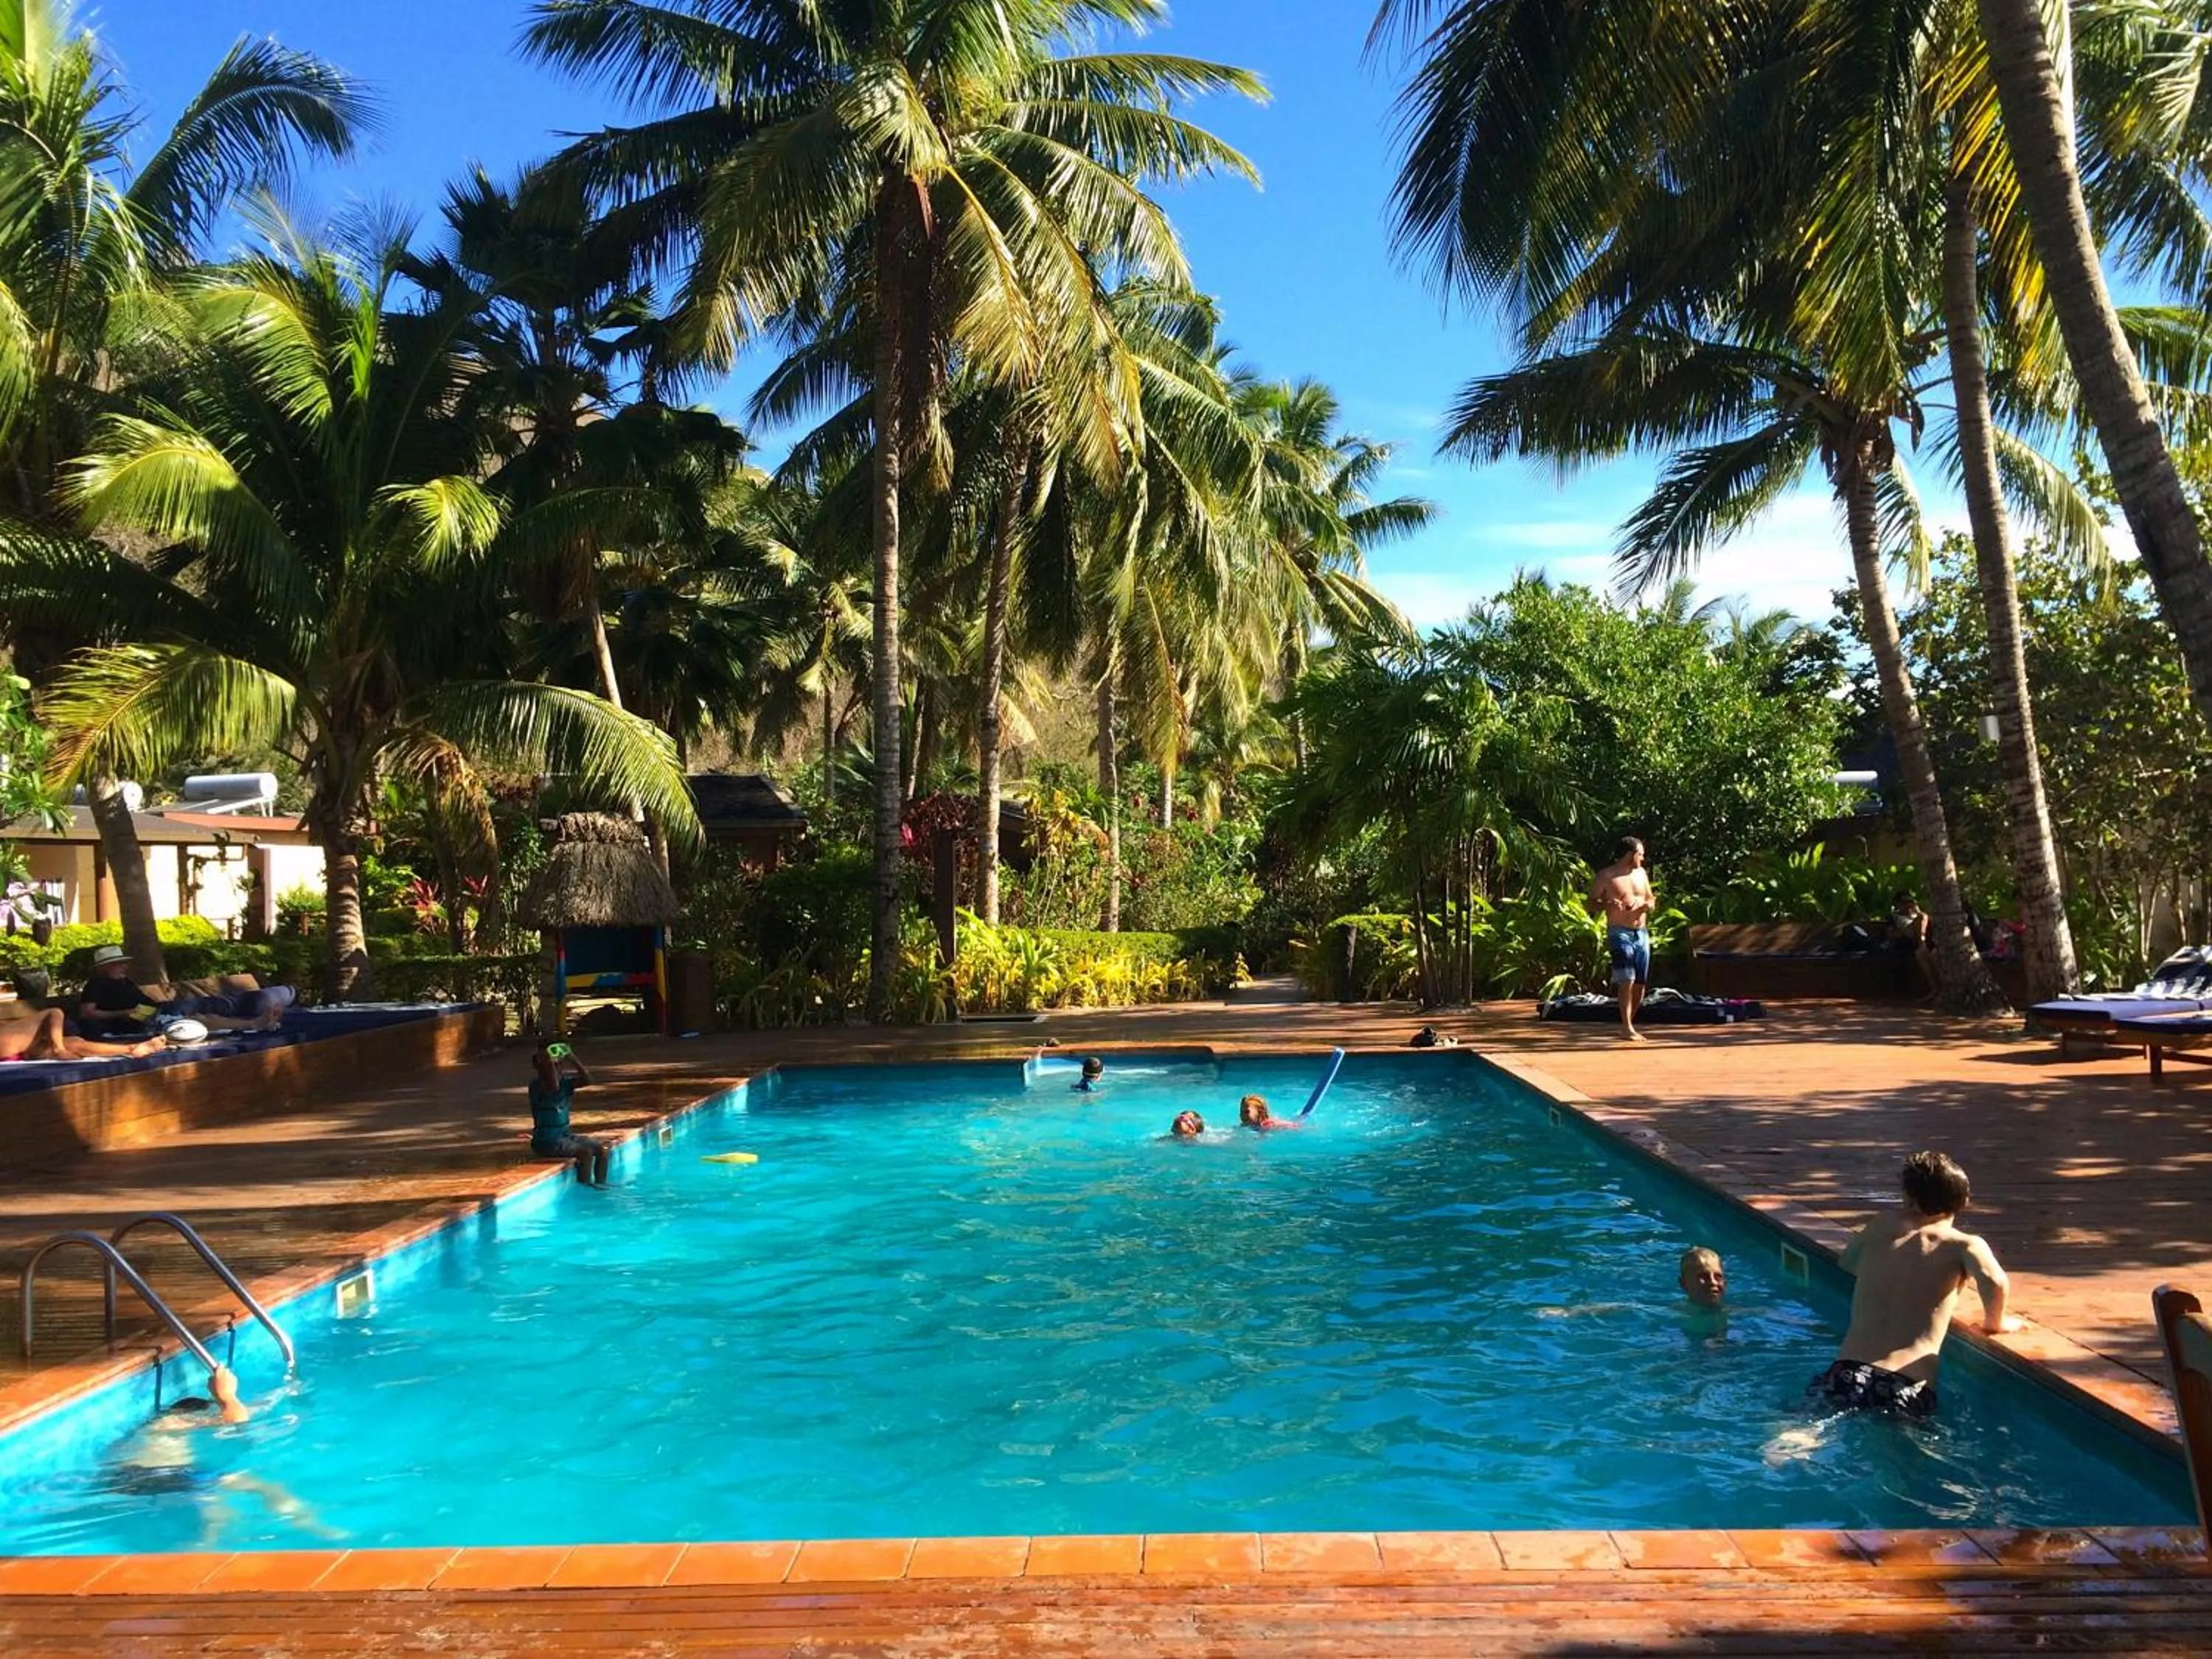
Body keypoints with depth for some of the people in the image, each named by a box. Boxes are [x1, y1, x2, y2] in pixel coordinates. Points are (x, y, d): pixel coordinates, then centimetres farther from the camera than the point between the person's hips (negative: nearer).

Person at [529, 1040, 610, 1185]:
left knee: (602, 1148, 0)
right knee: (586, 1152, -24)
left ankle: (600, 1184, 10)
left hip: (565, 1135, 8)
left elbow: (587, 1080, -3)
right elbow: (554, 1087, -39)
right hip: (547, 1141, -8)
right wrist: (549, 1062, -33)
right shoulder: (537, 1085, -18)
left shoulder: (564, 1082, 5)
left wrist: (573, 1059, -8)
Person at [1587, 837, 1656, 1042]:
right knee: (1627, 980, -14)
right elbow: (1592, 902, -3)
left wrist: (1649, 905, -1)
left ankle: (1630, 1023, 19)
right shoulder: (1606, 875, -3)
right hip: (1620, 933, -6)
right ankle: (1627, 1028, -9)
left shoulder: (1641, 873, 15)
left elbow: (1650, 899, 23)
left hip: (1642, 933, 6)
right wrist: (1608, 905, -23)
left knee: (1641, 982, 5)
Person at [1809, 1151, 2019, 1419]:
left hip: (1845, 1378, 2)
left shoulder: (1880, 1228, 14)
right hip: (1906, 1393, -2)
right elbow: (1995, 1283, -17)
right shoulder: (1964, 1245, 4)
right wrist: (1995, 1322, 1)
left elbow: (1847, 1262, 33)